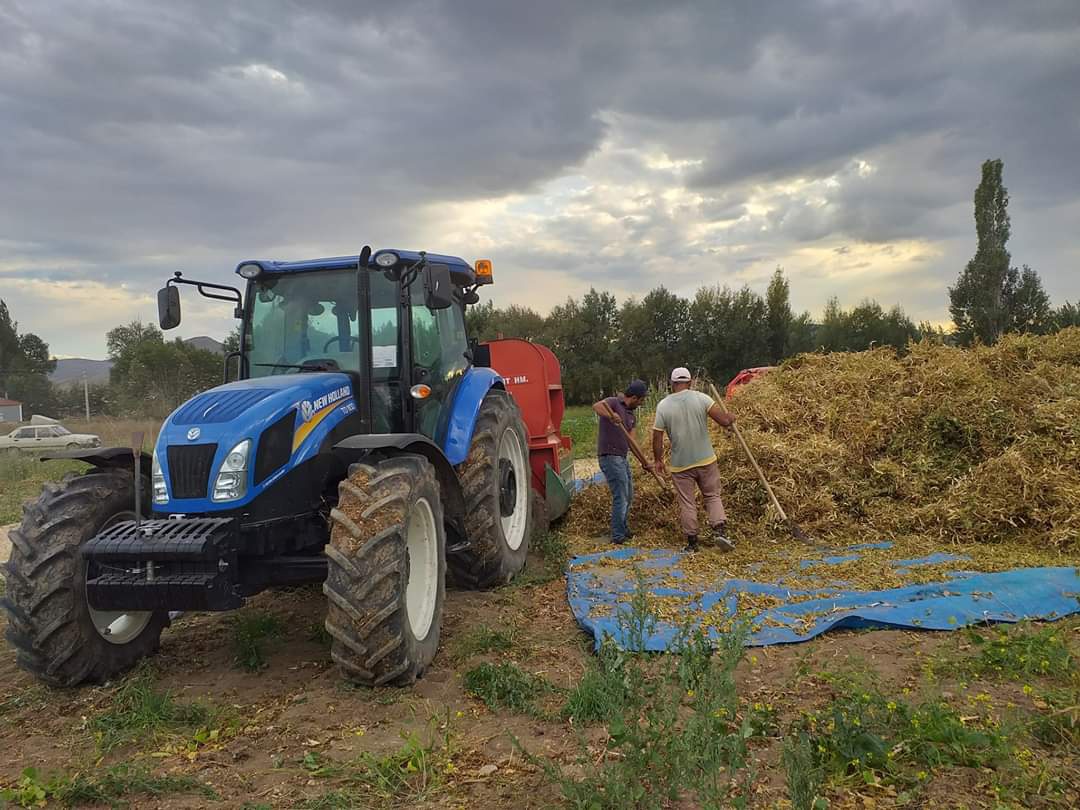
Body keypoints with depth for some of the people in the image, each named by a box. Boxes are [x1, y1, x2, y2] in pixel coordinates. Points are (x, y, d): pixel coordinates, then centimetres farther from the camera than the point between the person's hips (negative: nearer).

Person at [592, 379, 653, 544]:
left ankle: (623, 530, 33)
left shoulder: (631, 415, 15)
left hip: (622, 458, 10)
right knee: (620, 497, -6)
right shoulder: (614, 403, -10)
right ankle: (617, 536, 4)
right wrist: (611, 416, -49)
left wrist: (644, 461, 7)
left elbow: (631, 441, 13)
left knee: (628, 495, 19)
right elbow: (596, 406, -31)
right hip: (610, 457, -10)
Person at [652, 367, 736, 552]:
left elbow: (657, 437, -3)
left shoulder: (663, 405, -5)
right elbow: (724, 421, -12)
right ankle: (720, 530, -2)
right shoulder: (701, 398, -6)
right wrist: (731, 418, 11)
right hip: (706, 460, 0)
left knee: (687, 503, 9)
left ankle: (692, 542, 13)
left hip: (680, 464, 0)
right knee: (713, 496, 14)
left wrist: (658, 460, 11)